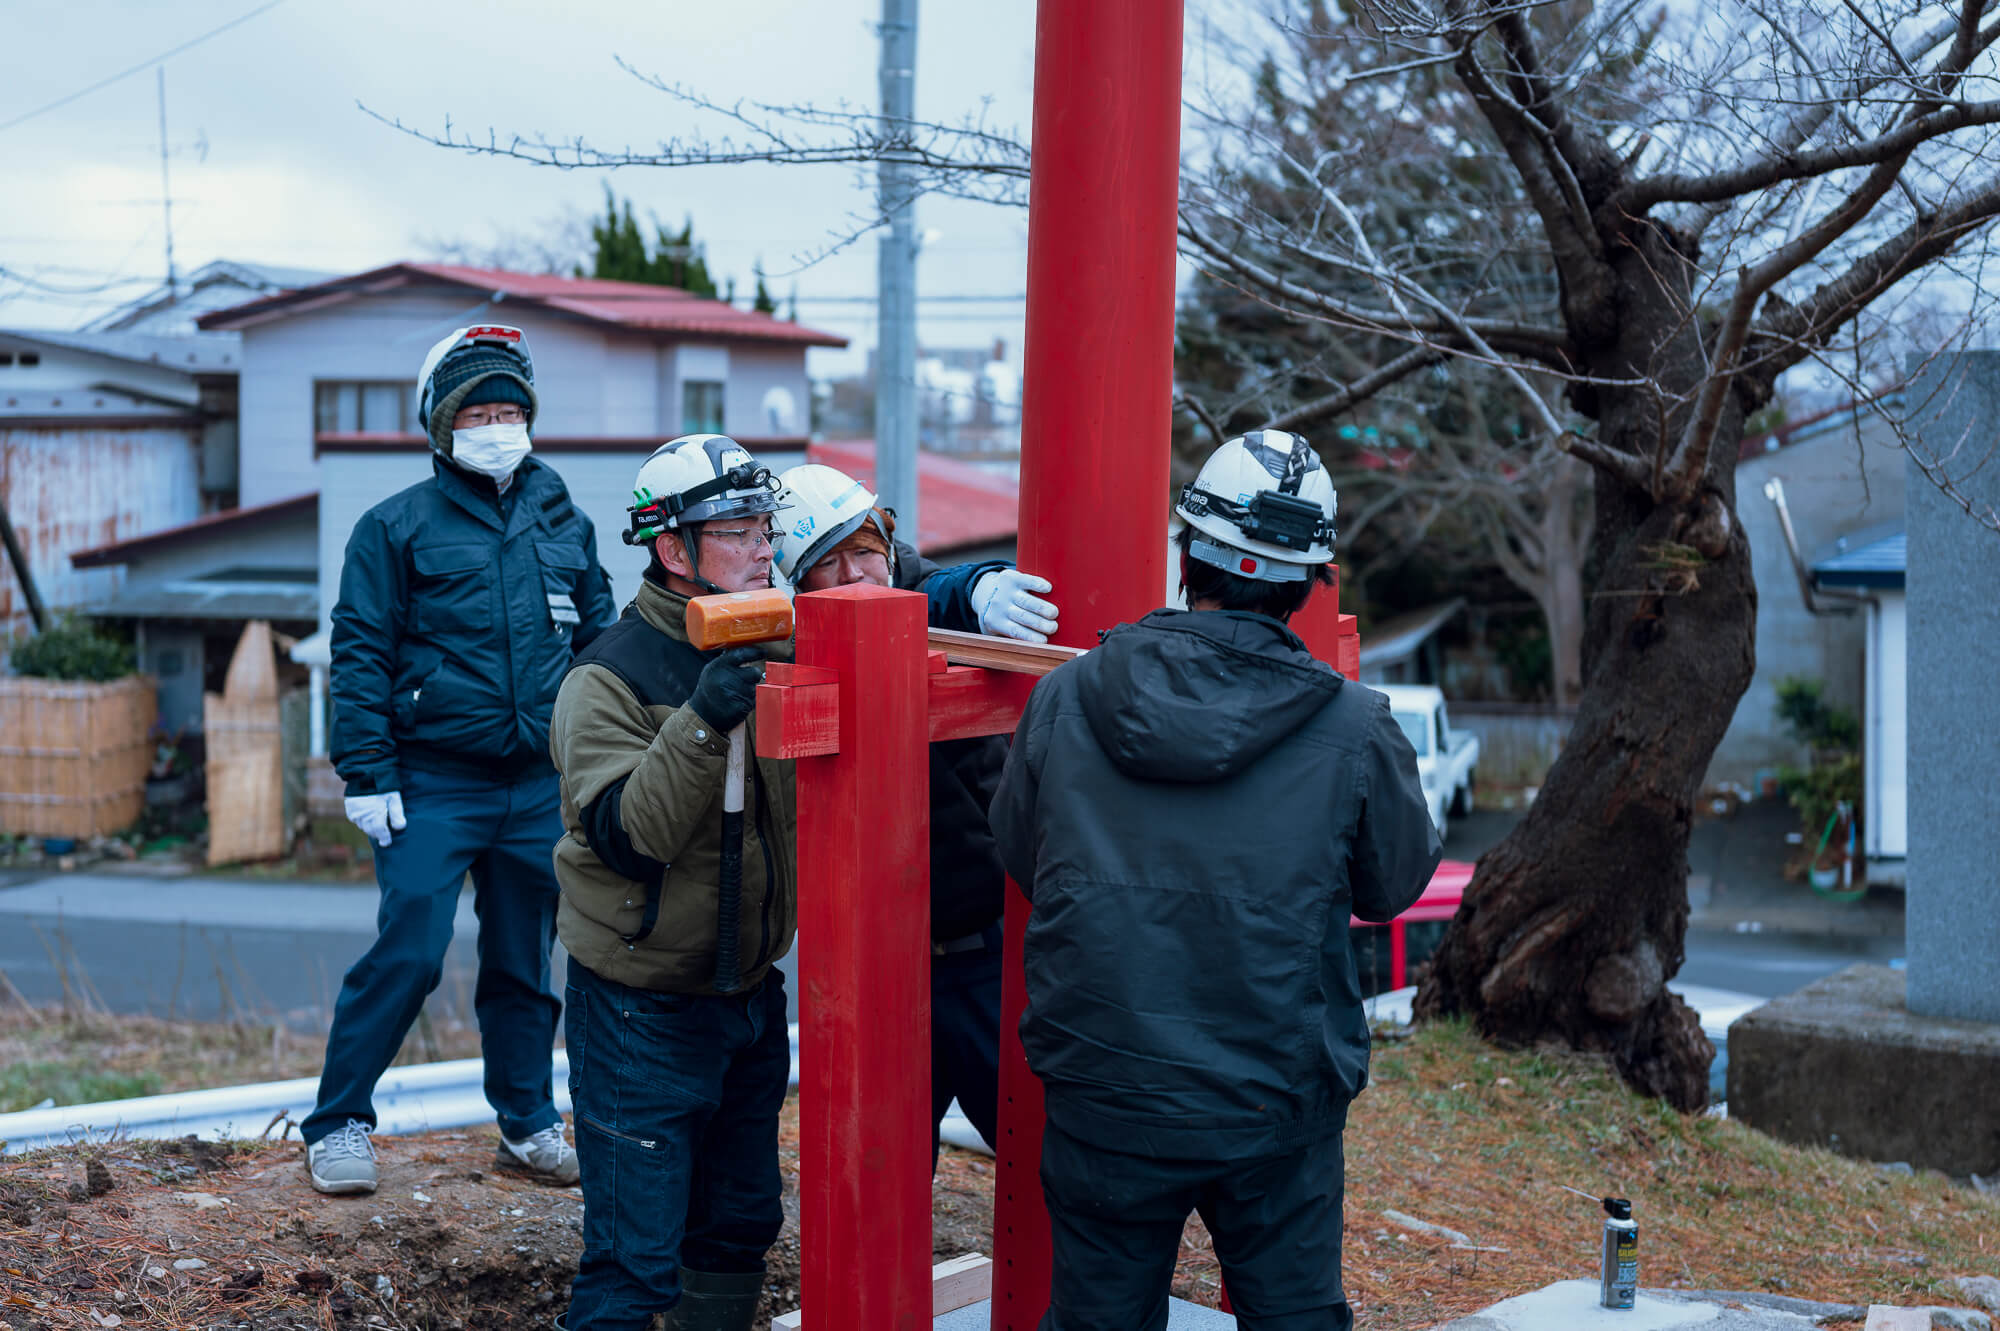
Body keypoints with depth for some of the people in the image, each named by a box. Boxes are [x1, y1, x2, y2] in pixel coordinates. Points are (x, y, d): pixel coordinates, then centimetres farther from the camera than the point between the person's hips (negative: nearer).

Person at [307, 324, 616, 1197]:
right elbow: (359, 653, -3)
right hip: (434, 787, -4)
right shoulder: (398, 527, 0)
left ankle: (528, 1124, 24)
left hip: (539, 788, 4)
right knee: (407, 955, -9)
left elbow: (599, 642, 18)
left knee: (524, 962, 12)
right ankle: (337, 1125, 4)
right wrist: (367, 774, -10)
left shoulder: (563, 523, 12)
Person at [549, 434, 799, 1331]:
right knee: (635, 1259, -4)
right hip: (643, 1011, -7)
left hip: (750, 992, 7)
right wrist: (701, 723, -37)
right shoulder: (610, 678, -16)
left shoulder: (770, 655, 5)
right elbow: (627, 835, -25)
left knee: (738, 1231, 19)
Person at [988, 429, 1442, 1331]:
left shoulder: (1065, 698, -6)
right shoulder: (1354, 730, -12)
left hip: (1102, 1096, 1)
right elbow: (1395, 882, 4)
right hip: (1278, 1105, -1)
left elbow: (1018, 855, 8)